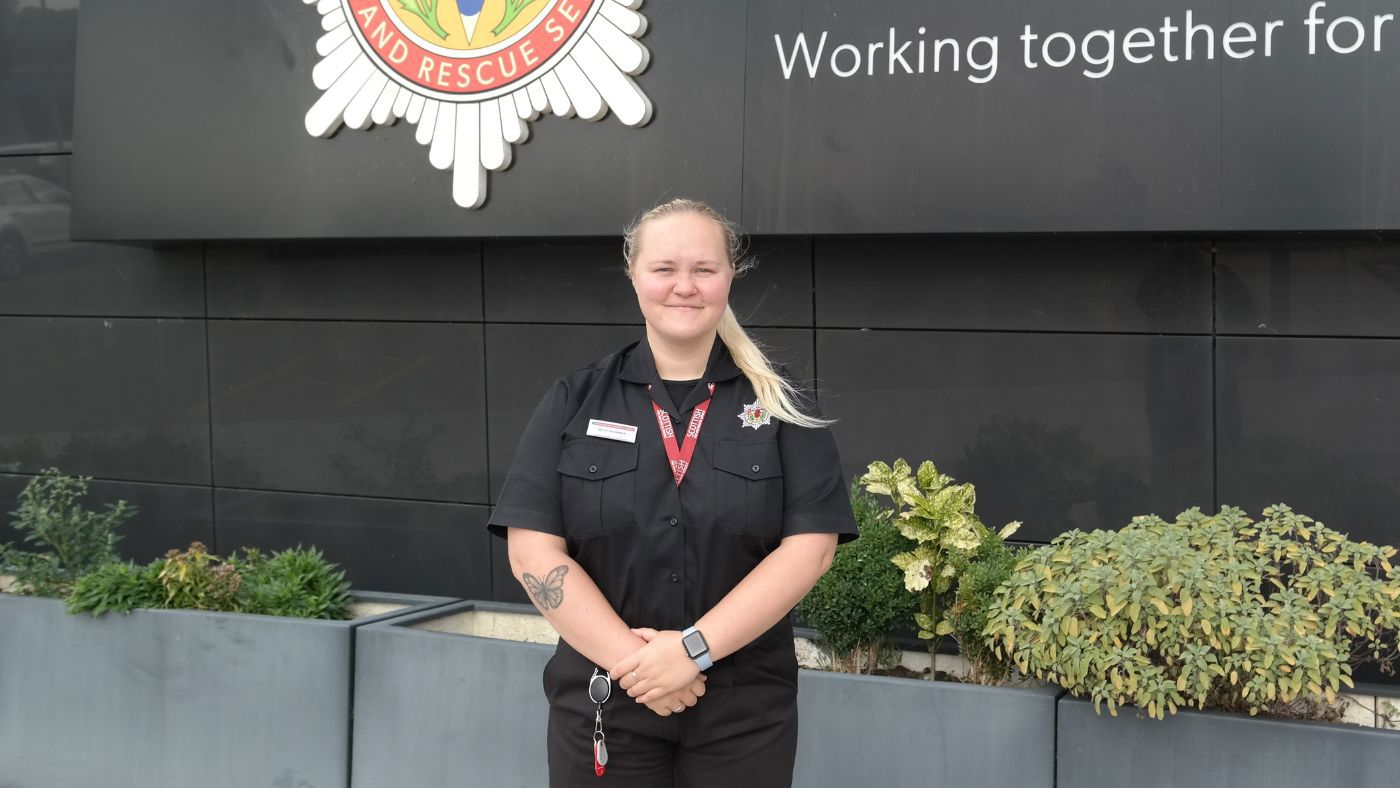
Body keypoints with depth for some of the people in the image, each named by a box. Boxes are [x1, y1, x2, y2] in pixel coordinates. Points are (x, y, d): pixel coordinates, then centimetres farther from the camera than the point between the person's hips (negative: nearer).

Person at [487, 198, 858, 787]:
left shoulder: (779, 408, 2)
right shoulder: (575, 402, 2)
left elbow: (810, 546, -7)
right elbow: (533, 549, -5)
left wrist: (695, 648, -16)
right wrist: (632, 660, -14)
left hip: (745, 711, 0)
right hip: (601, 705, 0)